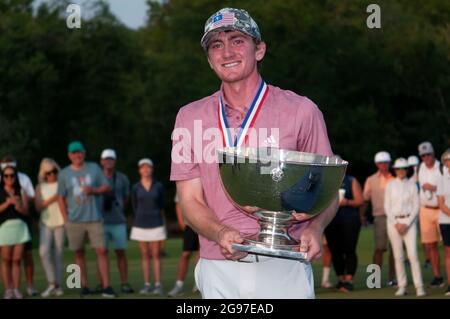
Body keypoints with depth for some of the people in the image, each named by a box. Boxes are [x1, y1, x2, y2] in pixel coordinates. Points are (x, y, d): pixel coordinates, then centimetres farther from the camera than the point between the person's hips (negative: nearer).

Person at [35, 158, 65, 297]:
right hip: (46, 223, 1)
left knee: (58, 254, 0)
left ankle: (58, 285, 5)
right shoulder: (40, 187, 7)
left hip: (60, 222, -1)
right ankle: (52, 283, -7)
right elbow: (38, 206, -1)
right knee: (44, 251, -15)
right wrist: (51, 199, -13)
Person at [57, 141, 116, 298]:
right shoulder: (64, 174, 5)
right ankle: (84, 287, 9)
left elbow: (107, 187, 8)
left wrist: (93, 190, -12)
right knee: (79, 254, 3)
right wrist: (66, 219, 0)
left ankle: (106, 287, -6)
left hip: (94, 218, 0)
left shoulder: (94, 168, 7)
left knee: (101, 251, -7)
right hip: (74, 220, 0)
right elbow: (61, 198, 7)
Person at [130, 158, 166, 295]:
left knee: (156, 255, -1)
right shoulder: (135, 188, 2)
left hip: (156, 225, -1)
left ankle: (158, 285, 1)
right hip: (141, 225, 1)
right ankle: (147, 285, 8)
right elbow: (135, 207, 10)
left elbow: (161, 206, 11)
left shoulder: (159, 186, 0)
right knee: (145, 255, 5)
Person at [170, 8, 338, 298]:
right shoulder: (190, 118, 10)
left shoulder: (301, 111, 4)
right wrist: (221, 234, -15)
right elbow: (190, 200, 6)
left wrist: (315, 228, -16)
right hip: (218, 271, 2)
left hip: (284, 267, -2)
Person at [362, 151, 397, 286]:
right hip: (380, 217, -2)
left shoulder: (394, 180, 10)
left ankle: (391, 278, 8)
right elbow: (365, 199, 10)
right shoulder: (371, 180, 9)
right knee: (379, 248, -9)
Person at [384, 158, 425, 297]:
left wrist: (407, 224, -7)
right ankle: (402, 286, 6)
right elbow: (387, 206, 5)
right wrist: (396, 224, -5)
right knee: (398, 255, 1)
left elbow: (416, 206, 2)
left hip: (409, 221, -1)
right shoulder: (390, 185, 6)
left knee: (412, 254, -11)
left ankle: (419, 286, -11)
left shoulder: (412, 185, 4)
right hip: (393, 221, 1)